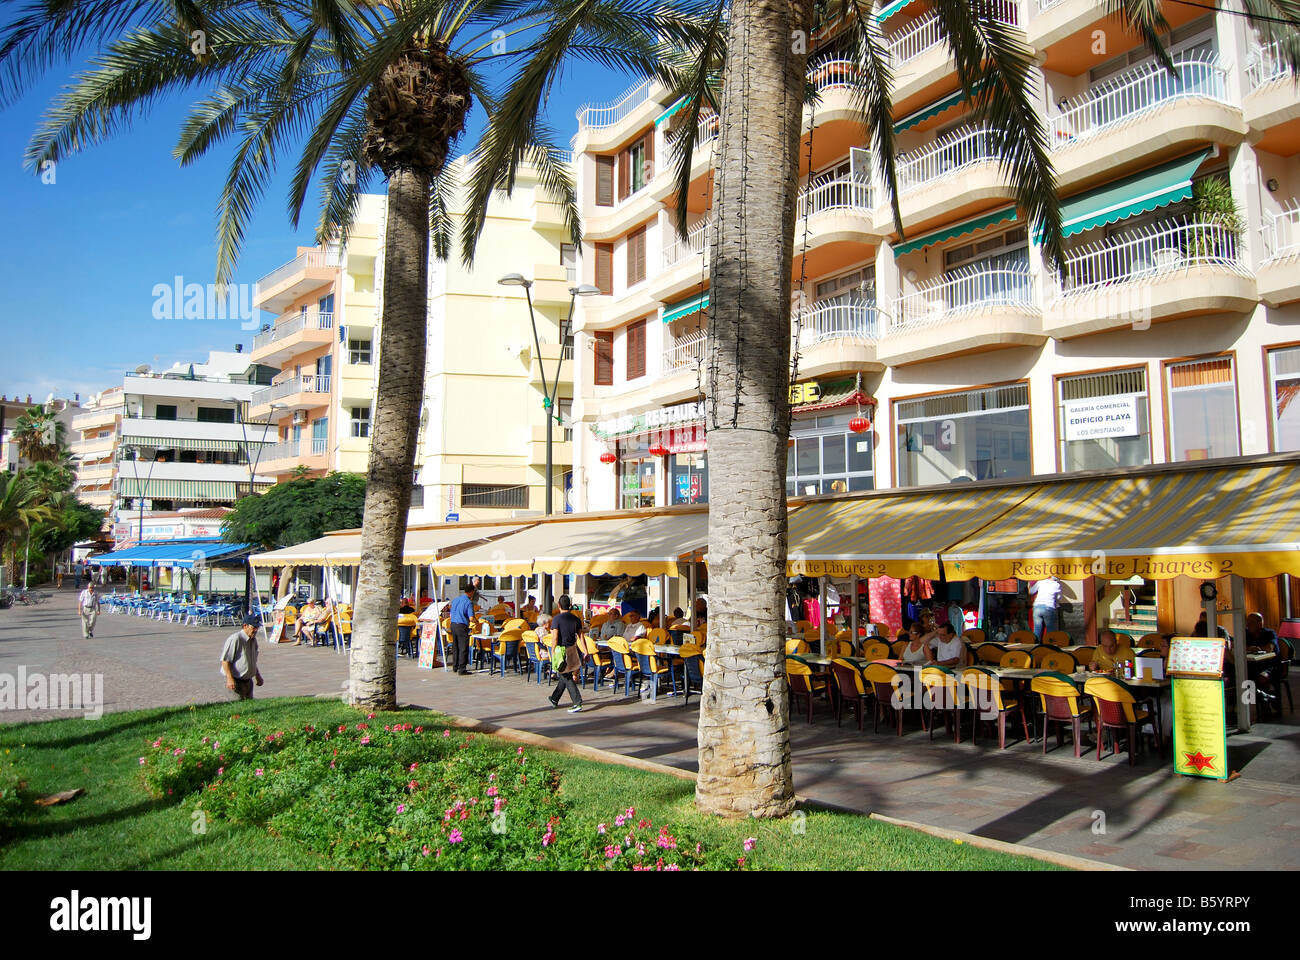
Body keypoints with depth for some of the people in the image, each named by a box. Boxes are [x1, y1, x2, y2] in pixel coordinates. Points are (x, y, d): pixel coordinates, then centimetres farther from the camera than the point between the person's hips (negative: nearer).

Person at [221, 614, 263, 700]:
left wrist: (257, 675, 23)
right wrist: (229, 679, -24)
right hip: (236, 681, -9)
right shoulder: (235, 639, -18)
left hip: (248, 680, 9)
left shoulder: (253, 640, 10)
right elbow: (225, 660, -20)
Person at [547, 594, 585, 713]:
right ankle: (554, 699, 34)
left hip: (562, 650, -6)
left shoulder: (557, 619, -11)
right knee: (565, 676, 19)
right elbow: (581, 636, 4)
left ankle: (578, 703, -9)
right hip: (573, 649, 6)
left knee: (567, 678, -1)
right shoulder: (576, 619, 5)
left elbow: (555, 638, -16)